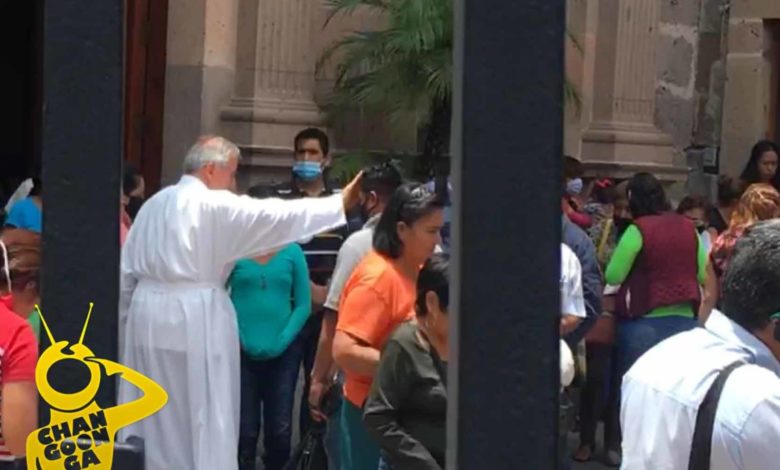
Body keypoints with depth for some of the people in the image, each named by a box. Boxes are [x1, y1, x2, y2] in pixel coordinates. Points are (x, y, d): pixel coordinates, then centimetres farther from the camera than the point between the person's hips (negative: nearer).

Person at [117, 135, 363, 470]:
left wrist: (126, 318, 22)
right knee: (200, 419, -2)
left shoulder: (153, 204, 14)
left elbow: (127, 271, 15)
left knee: (149, 417, 12)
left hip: (147, 315, 8)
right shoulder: (215, 205, -8)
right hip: (192, 320, -8)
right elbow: (275, 216, -10)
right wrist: (340, 203, -3)